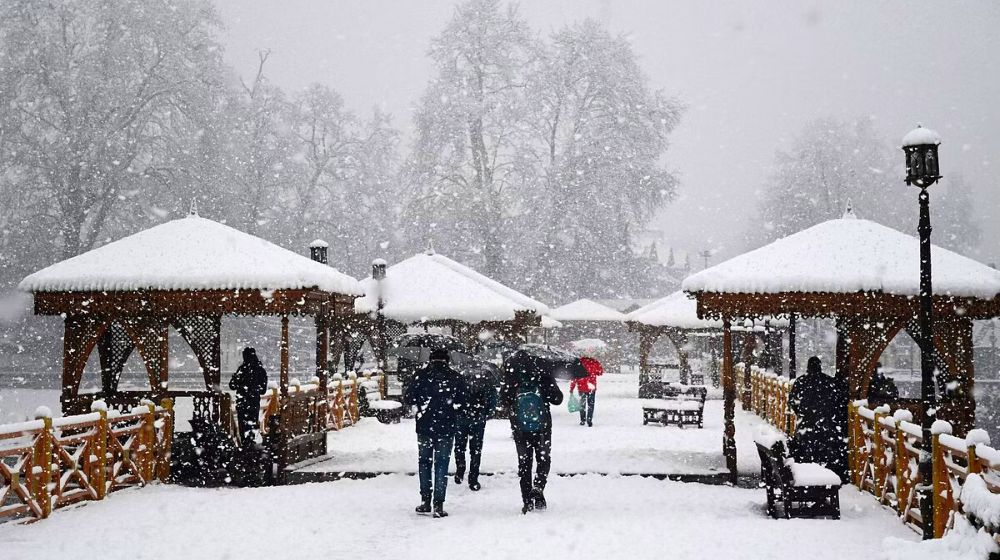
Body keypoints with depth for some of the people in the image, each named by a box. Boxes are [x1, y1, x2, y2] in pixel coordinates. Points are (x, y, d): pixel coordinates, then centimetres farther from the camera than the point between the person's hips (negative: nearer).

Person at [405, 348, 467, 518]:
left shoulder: (421, 375, -2)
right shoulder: (455, 377, -2)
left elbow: (410, 398, -3)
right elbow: (462, 401, -2)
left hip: (424, 426, 1)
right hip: (446, 427, -1)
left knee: (424, 462, 16)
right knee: (441, 464, 3)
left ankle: (425, 501, 16)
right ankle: (438, 505, -1)